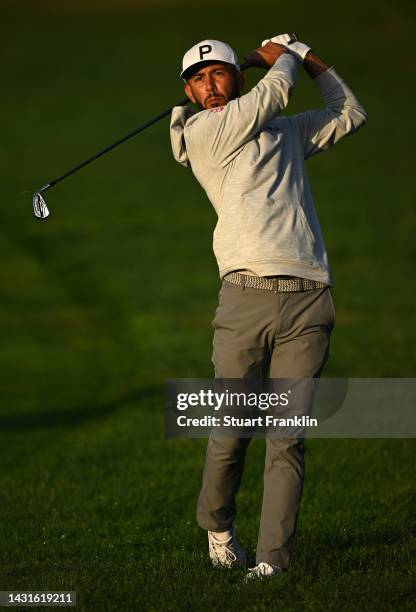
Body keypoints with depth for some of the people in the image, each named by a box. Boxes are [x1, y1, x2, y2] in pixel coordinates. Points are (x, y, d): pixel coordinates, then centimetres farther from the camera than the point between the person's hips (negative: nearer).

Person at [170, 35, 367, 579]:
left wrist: (309, 57, 30)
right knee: (232, 431, -4)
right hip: (247, 295, -3)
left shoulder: (287, 132, 24)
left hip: (309, 300, 4)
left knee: (287, 437, -4)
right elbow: (275, 92, 2)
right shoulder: (201, 133, 5)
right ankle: (218, 527, 24)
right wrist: (282, 58, 22)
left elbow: (350, 115, 36)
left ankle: (272, 559, -4)